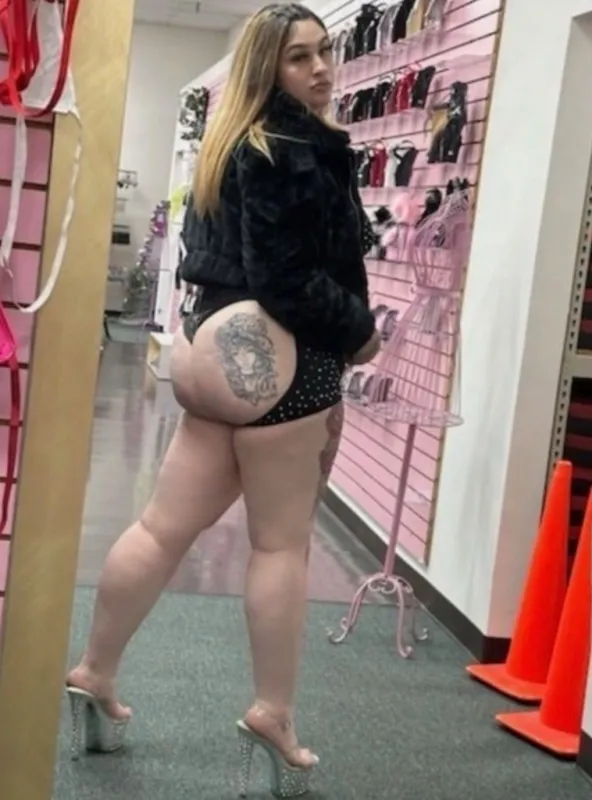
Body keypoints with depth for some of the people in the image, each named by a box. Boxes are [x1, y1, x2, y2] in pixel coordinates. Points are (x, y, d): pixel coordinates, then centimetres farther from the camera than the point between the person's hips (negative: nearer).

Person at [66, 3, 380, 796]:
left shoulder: (238, 144, 17)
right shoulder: (295, 151, -13)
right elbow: (290, 279, -20)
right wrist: (359, 331, -7)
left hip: (226, 357, 9)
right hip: (282, 360, -9)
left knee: (165, 526, 12)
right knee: (282, 544, 1)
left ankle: (94, 677, 21)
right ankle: (273, 716, 10)